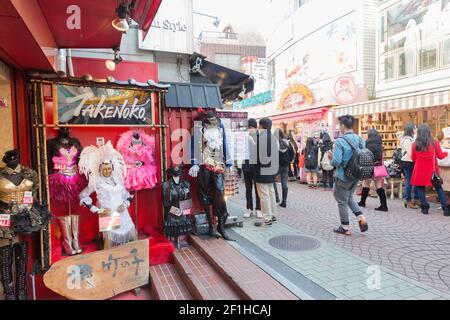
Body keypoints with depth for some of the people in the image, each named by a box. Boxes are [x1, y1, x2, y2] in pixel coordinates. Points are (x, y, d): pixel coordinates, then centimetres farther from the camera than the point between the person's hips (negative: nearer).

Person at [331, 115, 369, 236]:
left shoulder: (340, 140, -19)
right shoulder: (359, 139, 1)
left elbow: (336, 161, -24)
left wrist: (332, 160, -3)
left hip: (343, 176, -6)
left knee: (342, 201, 9)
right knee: (349, 197, 27)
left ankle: (345, 228, 20)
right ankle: (361, 218, 12)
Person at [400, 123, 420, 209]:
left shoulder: (410, 139, 15)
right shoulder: (407, 140, -14)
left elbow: (413, 152, 17)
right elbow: (410, 153, -18)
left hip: (411, 163, 9)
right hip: (407, 163, -9)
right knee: (409, 182, -3)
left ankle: (416, 199, 21)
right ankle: (408, 201, 6)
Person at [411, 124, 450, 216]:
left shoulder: (415, 144, -6)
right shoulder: (435, 143, -5)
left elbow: (413, 159, 4)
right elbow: (440, 156, 6)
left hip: (420, 170, -1)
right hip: (432, 170, 1)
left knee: (420, 188, 12)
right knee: (438, 188, 12)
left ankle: (425, 207, 9)